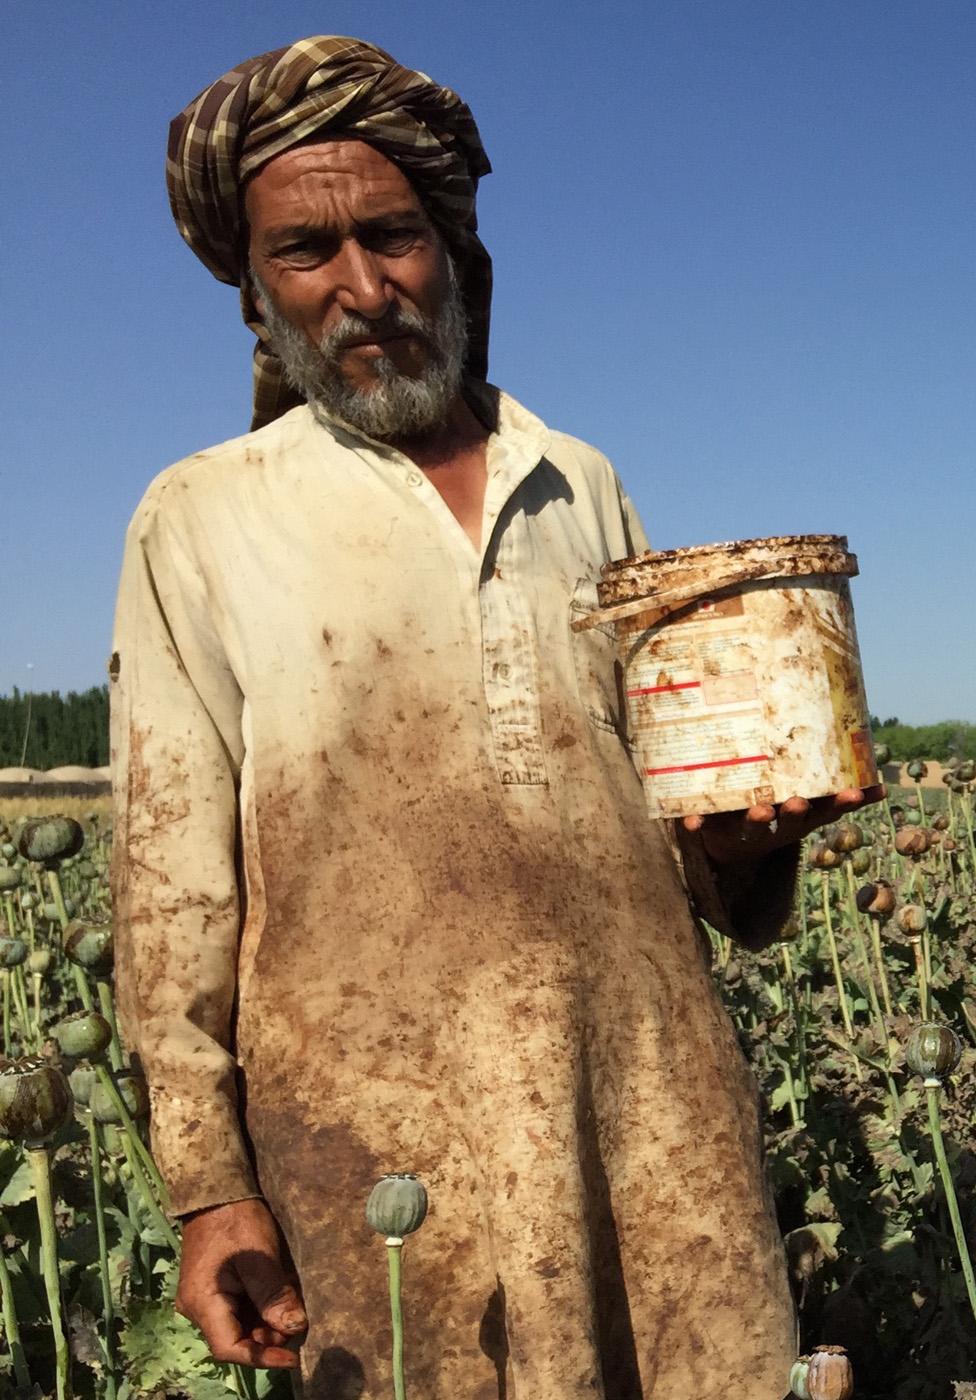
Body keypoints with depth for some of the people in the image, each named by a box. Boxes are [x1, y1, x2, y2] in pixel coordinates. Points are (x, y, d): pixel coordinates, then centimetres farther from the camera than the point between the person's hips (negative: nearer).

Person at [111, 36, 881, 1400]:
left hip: (656, 1074, 3)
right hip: (385, 1117, -3)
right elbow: (171, 871, 2)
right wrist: (208, 1184, -2)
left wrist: (749, 827, 0)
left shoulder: (582, 486, 14)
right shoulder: (198, 521, 5)